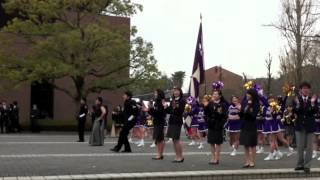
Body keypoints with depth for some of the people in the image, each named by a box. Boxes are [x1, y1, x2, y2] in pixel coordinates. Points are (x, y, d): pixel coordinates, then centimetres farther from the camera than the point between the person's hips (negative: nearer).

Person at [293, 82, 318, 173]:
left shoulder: (313, 99, 1)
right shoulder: (297, 99, 0)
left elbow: (315, 111, -11)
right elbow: (295, 111, -10)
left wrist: (312, 103, -26)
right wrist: (297, 104, -27)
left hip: (310, 125, 0)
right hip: (299, 125, 0)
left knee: (309, 147, 2)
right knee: (300, 147, 8)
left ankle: (307, 166, 8)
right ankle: (300, 164, 19)